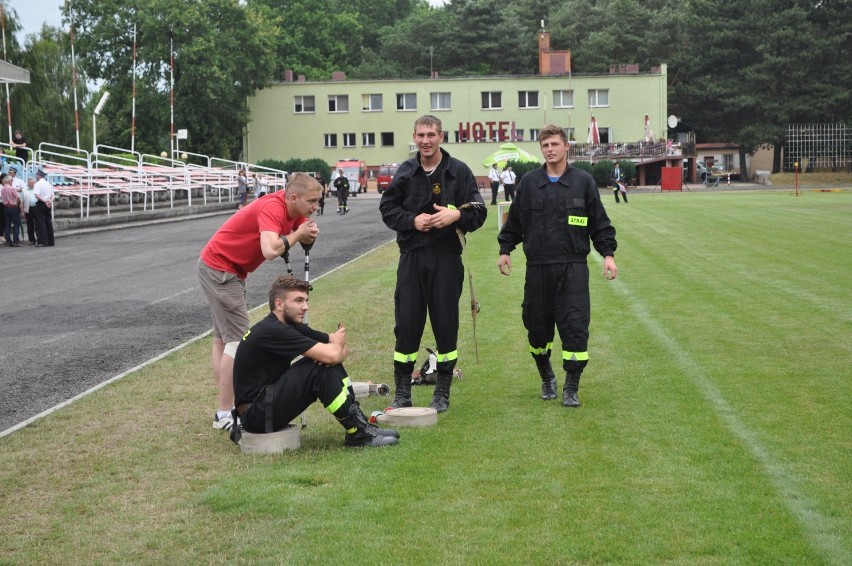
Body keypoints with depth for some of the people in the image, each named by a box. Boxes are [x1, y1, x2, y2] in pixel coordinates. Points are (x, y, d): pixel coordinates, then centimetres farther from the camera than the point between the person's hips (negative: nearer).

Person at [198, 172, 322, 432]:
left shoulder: (293, 210, 0)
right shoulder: (272, 208, -27)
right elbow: (271, 250, -41)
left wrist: (309, 233, -16)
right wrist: (296, 234, -24)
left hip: (224, 268, 11)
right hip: (220, 270, -10)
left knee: (222, 338, 15)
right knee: (238, 339, -10)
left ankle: (224, 409, 25)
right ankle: (225, 415, -7)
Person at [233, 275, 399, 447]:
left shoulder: (293, 327, 9)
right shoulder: (272, 331, -21)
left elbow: (341, 349, 11)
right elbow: (331, 354, -27)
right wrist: (337, 342, -3)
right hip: (255, 414, -10)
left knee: (332, 364, 2)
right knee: (321, 369, -21)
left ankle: (361, 424, -3)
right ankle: (358, 434, -14)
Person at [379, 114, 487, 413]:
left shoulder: (459, 171, 1)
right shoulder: (405, 172, 7)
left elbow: (478, 211, 2)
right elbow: (387, 208, 10)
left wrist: (457, 215, -18)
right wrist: (412, 220, -8)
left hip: (446, 257, -1)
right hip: (411, 256, 2)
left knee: (446, 324, 3)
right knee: (406, 324, 2)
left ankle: (443, 393, 14)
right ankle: (402, 392, 13)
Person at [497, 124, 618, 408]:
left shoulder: (583, 181, 4)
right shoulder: (529, 182, 7)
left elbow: (600, 223, 7)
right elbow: (514, 222, 16)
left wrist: (608, 254, -1)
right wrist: (505, 250, 10)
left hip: (573, 268, -2)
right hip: (538, 268, 2)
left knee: (575, 326, -8)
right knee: (537, 326, 7)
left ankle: (571, 389, 3)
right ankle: (546, 378, 30)